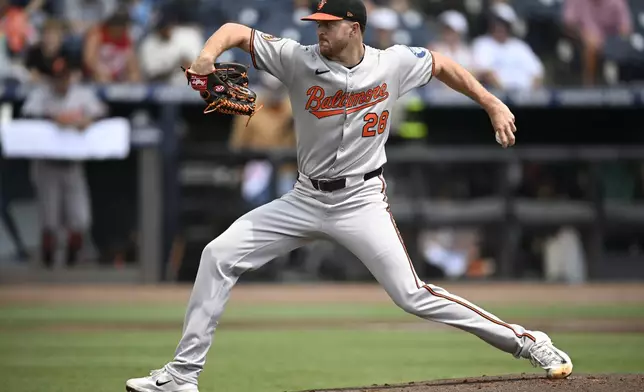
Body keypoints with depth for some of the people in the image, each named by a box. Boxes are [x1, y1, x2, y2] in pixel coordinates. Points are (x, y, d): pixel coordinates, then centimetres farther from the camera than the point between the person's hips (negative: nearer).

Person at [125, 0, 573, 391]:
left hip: (362, 201, -3)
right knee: (219, 255, -5)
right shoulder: (299, 60, -9)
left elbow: (443, 65, 10)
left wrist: (493, 104, 4)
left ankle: (527, 343, -2)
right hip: (306, 199, 3)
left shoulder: (395, 64, -9)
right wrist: (209, 55, -27)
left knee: (413, 296, -14)